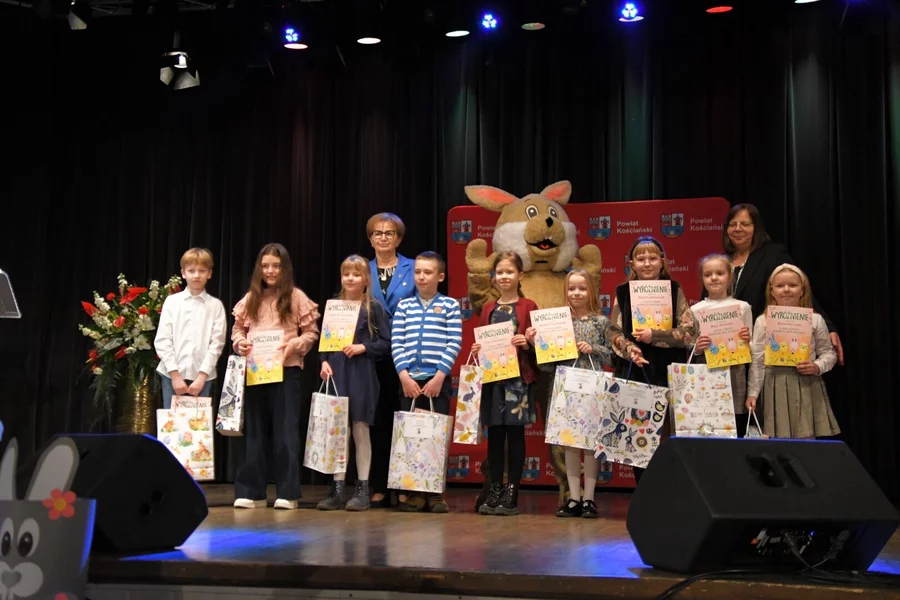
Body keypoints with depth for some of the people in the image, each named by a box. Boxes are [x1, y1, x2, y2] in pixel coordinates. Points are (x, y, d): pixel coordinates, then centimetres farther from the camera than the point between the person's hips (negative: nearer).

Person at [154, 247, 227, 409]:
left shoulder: (216, 305, 4)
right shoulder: (172, 301, 5)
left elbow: (216, 343, -2)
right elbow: (162, 341, 0)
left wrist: (201, 376, -10)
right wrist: (175, 375, -7)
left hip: (202, 377, 0)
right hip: (172, 375, 0)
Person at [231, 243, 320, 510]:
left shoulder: (297, 297, 1)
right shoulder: (250, 298, 11)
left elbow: (311, 332, 1)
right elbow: (238, 329, 15)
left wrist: (295, 345, -17)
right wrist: (240, 343, -5)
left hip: (287, 370, -3)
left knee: (286, 430, -1)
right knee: (255, 431, 8)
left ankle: (287, 493, 5)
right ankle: (251, 491, 13)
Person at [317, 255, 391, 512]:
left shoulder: (374, 308, 0)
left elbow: (386, 343, -1)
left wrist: (363, 347, -13)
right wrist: (324, 362, -4)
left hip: (362, 376, -3)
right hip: (336, 375, 3)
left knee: (360, 430, 2)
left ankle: (363, 489, 9)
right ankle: (337, 488, 10)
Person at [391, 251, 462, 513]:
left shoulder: (450, 305, 4)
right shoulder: (404, 306, 10)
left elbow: (454, 344, -4)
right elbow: (396, 343, 2)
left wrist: (439, 376, -12)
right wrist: (404, 375, -9)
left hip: (438, 380, -2)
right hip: (409, 379, 2)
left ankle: (436, 493, 7)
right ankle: (412, 492, 10)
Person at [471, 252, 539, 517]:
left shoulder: (528, 307, 2)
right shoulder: (488, 308, 14)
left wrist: (527, 343, -20)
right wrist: (476, 350, -3)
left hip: (518, 377, -4)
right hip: (492, 377, 4)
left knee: (515, 433, -1)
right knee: (494, 434, 6)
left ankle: (512, 494, 5)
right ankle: (495, 491, 13)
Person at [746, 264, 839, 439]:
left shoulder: (815, 320, 5)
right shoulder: (763, 321, 3)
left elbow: (829, 352, 11)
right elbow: (757, 361, 2)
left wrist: (817, 366, -10)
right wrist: (752, 393, -2)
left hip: (807, 387, 1)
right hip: (775, 387, 0)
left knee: (807, 440, 0)